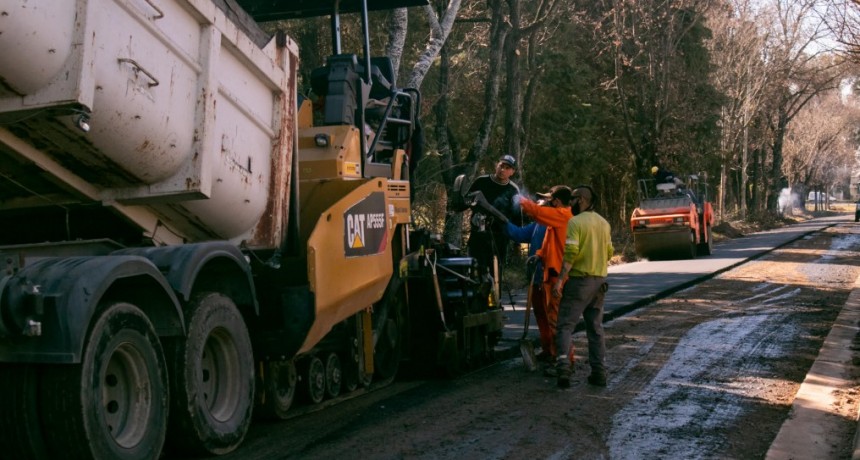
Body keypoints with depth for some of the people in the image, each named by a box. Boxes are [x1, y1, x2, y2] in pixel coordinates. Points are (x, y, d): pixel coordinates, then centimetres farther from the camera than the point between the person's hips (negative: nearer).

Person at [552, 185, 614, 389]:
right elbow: (609, 252, 13)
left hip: (579, 280, -7)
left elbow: (570, 254, -19)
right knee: (596, 328, 12)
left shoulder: (575, 222, -11)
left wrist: (560, 280, -18)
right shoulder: (604, 223, 11)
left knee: (566, 324, -3)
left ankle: (563, 363, -19)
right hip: (599, 280, 7)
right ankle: (599, 372, 10)